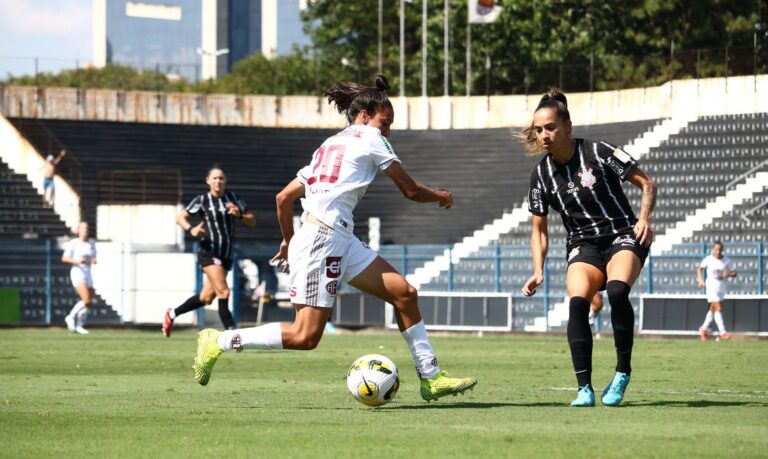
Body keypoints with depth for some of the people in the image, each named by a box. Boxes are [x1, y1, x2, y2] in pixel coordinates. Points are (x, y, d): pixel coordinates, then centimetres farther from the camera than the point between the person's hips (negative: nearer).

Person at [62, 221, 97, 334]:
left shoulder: (91, 243, 10)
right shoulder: (73, 243, -6)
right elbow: (64, 258, -4)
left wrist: (93, 261, -5)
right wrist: (76, 261, -20)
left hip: (87, 273, 6)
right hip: (77, 273, -6)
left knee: (88, 303, 4)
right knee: (86, 300, -21)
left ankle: (79, 326, 18)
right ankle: (71, 316, -1)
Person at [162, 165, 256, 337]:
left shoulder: (233, 198, 7)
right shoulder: (202, 200, -3)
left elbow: (252, 222, 6)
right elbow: (180, 217, -1)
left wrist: (239, 214, -15)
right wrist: (191, 229, -21)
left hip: (226, 256, 5)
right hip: (209, 253, -5)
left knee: (206, 298, 13)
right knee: (223, 292, -20)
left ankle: (172, 314, 33)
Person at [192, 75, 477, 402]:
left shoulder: (329, 145, 23)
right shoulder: (369, 137, 1)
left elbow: (284, 197, 20)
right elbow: (410, 190, 4)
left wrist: (288, 241, 30)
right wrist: (441, 197, 23)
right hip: (323, 238, -10)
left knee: (404, 293, 7)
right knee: (306, 336, -12)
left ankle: (431, 378, 10)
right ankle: (220, 342, -7)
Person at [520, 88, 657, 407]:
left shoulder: (598, 153, -10)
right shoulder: (542, 174, 2)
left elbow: (647, 184, -6)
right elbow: (539, 229, 10)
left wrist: (644, 218, -23)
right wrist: (538, 271, -3)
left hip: (623, 238, -3)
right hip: (583, 246, 3)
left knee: (617, 290, -34)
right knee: (577, 303, -26)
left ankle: (623, 372, -20)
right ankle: (584, 389, -24)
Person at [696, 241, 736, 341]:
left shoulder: (727, 260, -1)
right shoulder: (708, 259, -7)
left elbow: (734, 273, 4)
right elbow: (699, 268, 9)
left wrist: (728, 274, -18)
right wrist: (700, 279, -6)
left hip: (722, 286, 5)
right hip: (712, 286, -5)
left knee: (713, 309, 17)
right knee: (718, 309, -15)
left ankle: (704, 328, 36)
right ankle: (723, 332, -18)